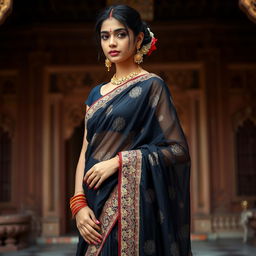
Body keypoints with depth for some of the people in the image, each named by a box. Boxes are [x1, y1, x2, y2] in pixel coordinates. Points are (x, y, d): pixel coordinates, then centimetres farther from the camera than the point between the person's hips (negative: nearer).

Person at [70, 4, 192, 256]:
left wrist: (118, 161, -16)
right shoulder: (97, 93, 13)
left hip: (130, 203, -5)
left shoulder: (151, 86, -4)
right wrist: (79, 203, -4)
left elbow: (179, 150, -9)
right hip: (95, 204, 6)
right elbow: (85, 152, 10)